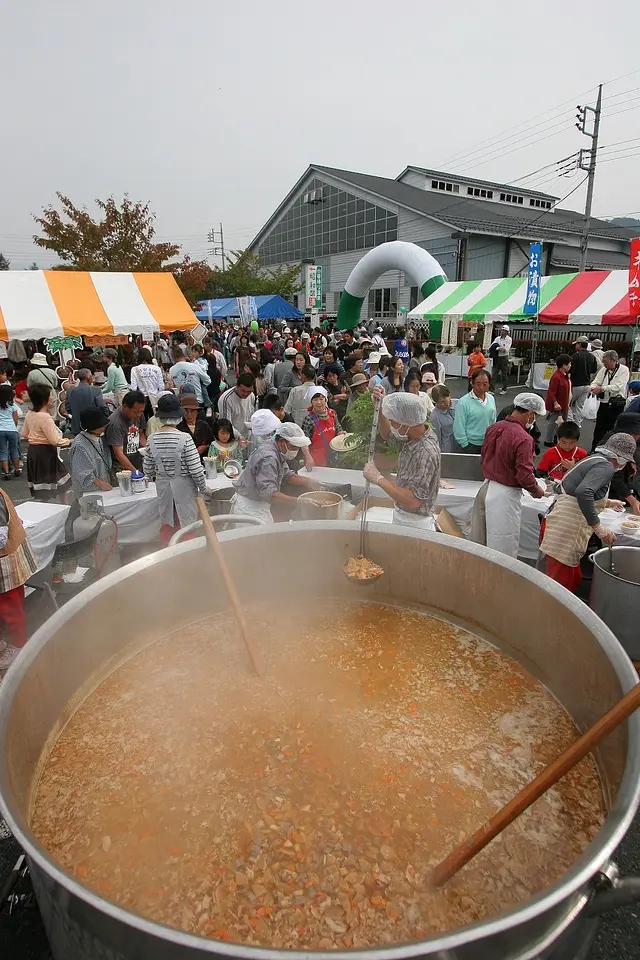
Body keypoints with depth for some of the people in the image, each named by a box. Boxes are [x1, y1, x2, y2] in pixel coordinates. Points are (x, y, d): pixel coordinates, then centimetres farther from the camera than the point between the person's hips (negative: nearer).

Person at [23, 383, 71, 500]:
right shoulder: (45, 417, -20)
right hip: (46, 453, -9)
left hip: (32, 451, 9)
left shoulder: (29, 414, 6)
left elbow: (25, 434, 19)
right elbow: (55, 441, -22)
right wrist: (69, 441, -7)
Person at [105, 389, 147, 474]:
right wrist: (135, 472, -27)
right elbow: (119, 454, -21)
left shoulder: (139, 414, 1)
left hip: (138, 464, 5)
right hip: (121, 468, -5)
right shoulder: (115, 423, -19)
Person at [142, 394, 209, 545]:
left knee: (166, 523, 19)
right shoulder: (185, 438, -20)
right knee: (187, 525, 12)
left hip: (163, 486, 4)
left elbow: (148, 470, -1)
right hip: (184, 486, -4)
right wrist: (203, 488, -3)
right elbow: (196, 469, -18)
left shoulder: (152, 440, -8)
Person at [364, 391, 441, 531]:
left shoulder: (425, 452, -30)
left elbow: (413, 501, -33)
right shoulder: (413, 435, -5)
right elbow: (386, 434, 16)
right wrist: (381, 406, -1)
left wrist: (378, 478, -27)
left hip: (415, 523, -8)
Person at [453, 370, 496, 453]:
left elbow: (493, 422, 14)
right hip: (470, 445, -5)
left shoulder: (491, 399, 4)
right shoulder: (463, 403, -15)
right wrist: (465, 446, -11)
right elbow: (459, 429, -13)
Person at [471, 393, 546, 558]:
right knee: (504, 550, 6)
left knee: (481, 541, 19)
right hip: (505, 495, -8)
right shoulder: (523, 439, -21)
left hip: (486, 487, 8)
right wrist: (536, 490, -2)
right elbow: (524, 475, -20)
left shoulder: (494, 428, 3)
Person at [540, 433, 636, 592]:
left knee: (573, 579, 17)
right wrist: (598, 527, -25)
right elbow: (583, 492, -29)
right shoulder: (605, 466, -11)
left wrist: (607, 502, 48)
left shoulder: (595, 459, 18)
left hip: (564, 524, 10)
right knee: (560, 584, -6)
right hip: (565, 529, -10)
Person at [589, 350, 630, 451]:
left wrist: (602, 388, -26)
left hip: (616, 405, -5)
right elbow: (596, 382, 3)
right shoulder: (603, 369, 6)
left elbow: (618, 387, -20)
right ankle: (594, 452, 23)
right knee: (599, 429, 12)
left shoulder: (624, 370, -9)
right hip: (603, 404, 5)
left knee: (613, 431, 3)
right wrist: (593, 387, -20)